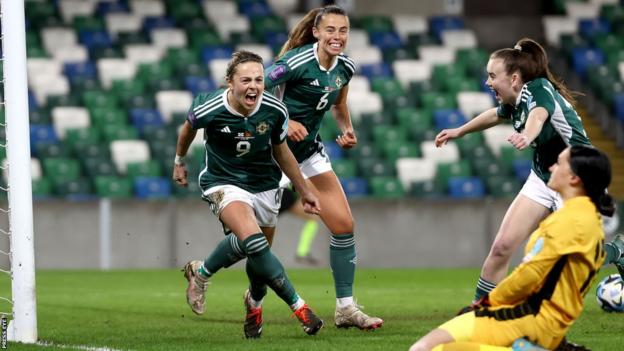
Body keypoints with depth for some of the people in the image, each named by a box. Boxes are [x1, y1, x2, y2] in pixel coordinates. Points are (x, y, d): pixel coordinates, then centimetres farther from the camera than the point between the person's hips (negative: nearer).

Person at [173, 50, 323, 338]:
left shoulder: (275, 111, -15)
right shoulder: (209, 109, -21)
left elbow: (281, 152, 4)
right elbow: (189, 128, 4)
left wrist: (304, 191, 11)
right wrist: (179, 161, 20)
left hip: (264, 184, 4)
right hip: (223, 182, -4)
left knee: (258, 257, 8)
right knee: (253, 241, -27)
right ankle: (298, 306, -19)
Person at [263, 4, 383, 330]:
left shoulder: (345, 67, 0)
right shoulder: (296, 62, -22)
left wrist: (347, 129, 3)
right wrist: (284, 121, -28)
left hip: (309, 150, 6)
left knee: (344, 225, 0)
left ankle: (345, 307, 8)